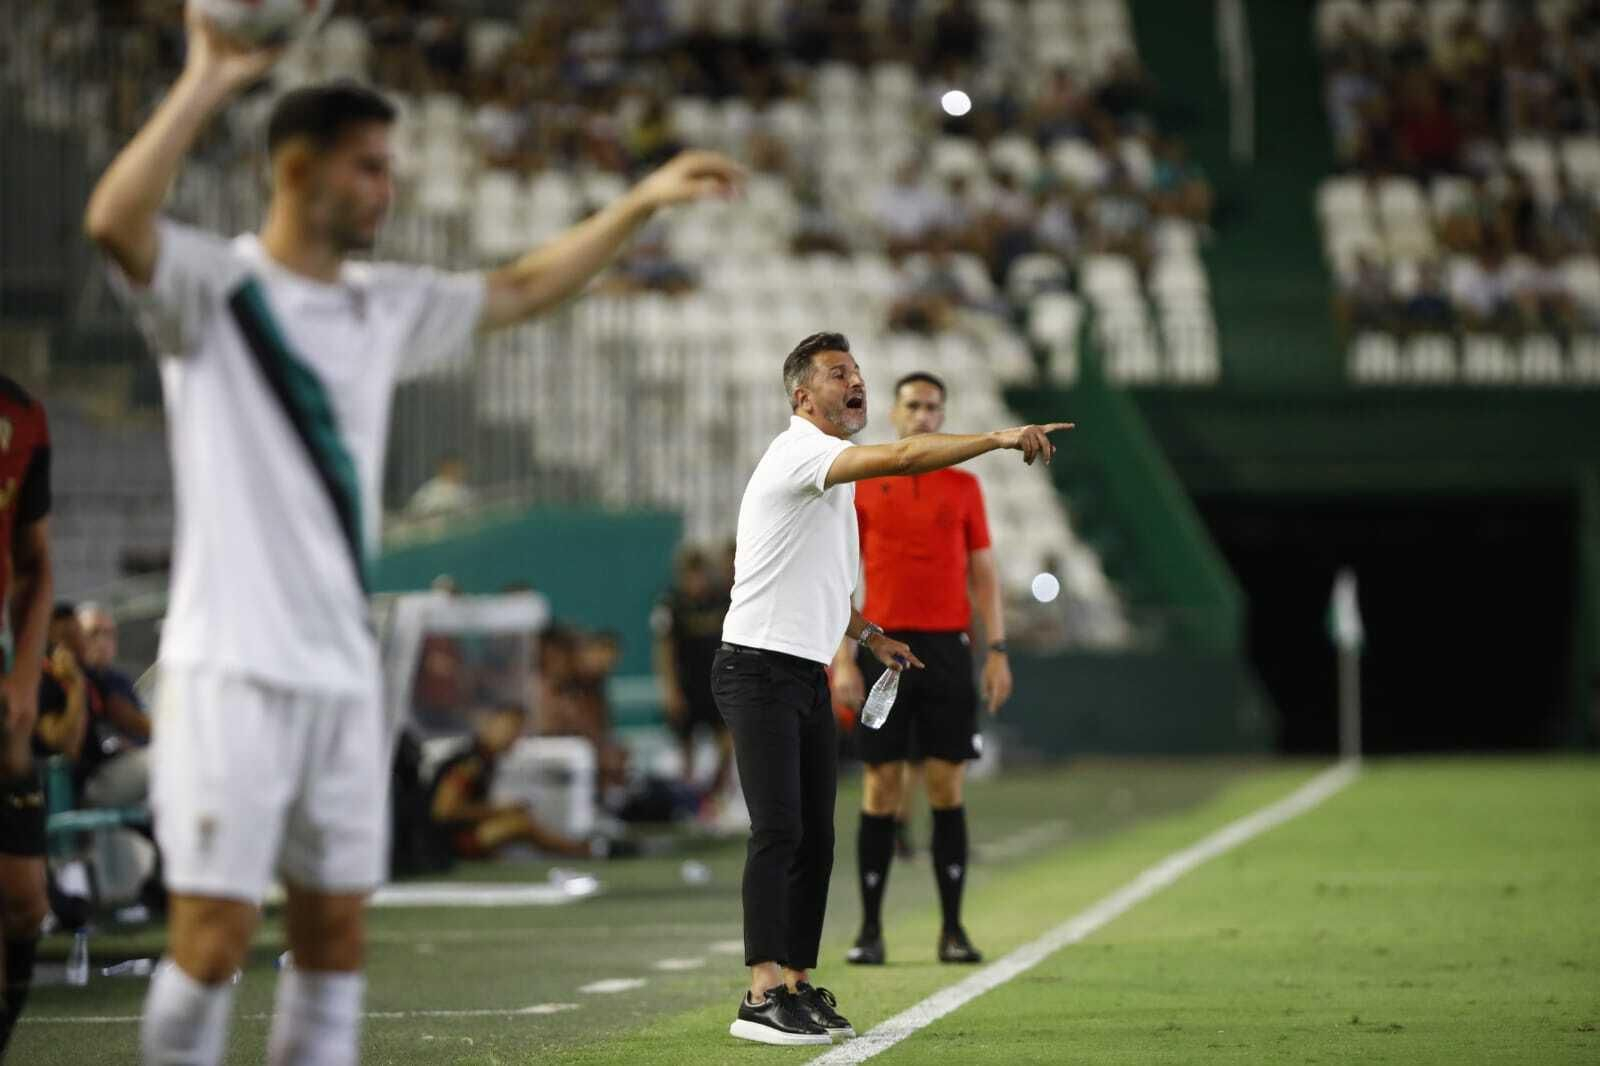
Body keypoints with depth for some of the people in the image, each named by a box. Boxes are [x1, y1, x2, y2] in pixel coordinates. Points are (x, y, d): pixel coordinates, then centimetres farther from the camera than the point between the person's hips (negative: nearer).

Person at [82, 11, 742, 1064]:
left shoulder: (385, 304, 15)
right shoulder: (214, 286, -6)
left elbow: (520, 290, 30)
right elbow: (114, 222, -26)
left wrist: (641, 201, 27)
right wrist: (208, 81, -29)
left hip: (343, 670, 7)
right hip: (233, 668, -7)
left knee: (336, 932, 8)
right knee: (215, 932, -9)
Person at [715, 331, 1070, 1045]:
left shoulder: (833, 474, 19)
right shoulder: (798, 452, -13)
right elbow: (904, 457, -29)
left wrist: (867, 634, 22)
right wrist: (1000, 438, -29)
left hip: (809, 675, 10)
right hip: (760, 670, -10)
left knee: (816, 838, 6)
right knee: (779, 830, -15)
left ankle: (798, 986, 10)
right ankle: (762, 998, -16)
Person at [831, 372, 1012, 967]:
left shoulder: (963, 487, 9)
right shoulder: (862, 486, 4)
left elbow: (984, 575, 10)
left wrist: (997, 651, 0)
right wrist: (843, 660, -6)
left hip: (947, 649, 1)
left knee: (946, 786, 0)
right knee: (881, 788, -1)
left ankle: (952, 929, 3)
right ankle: (870, 929, 4)